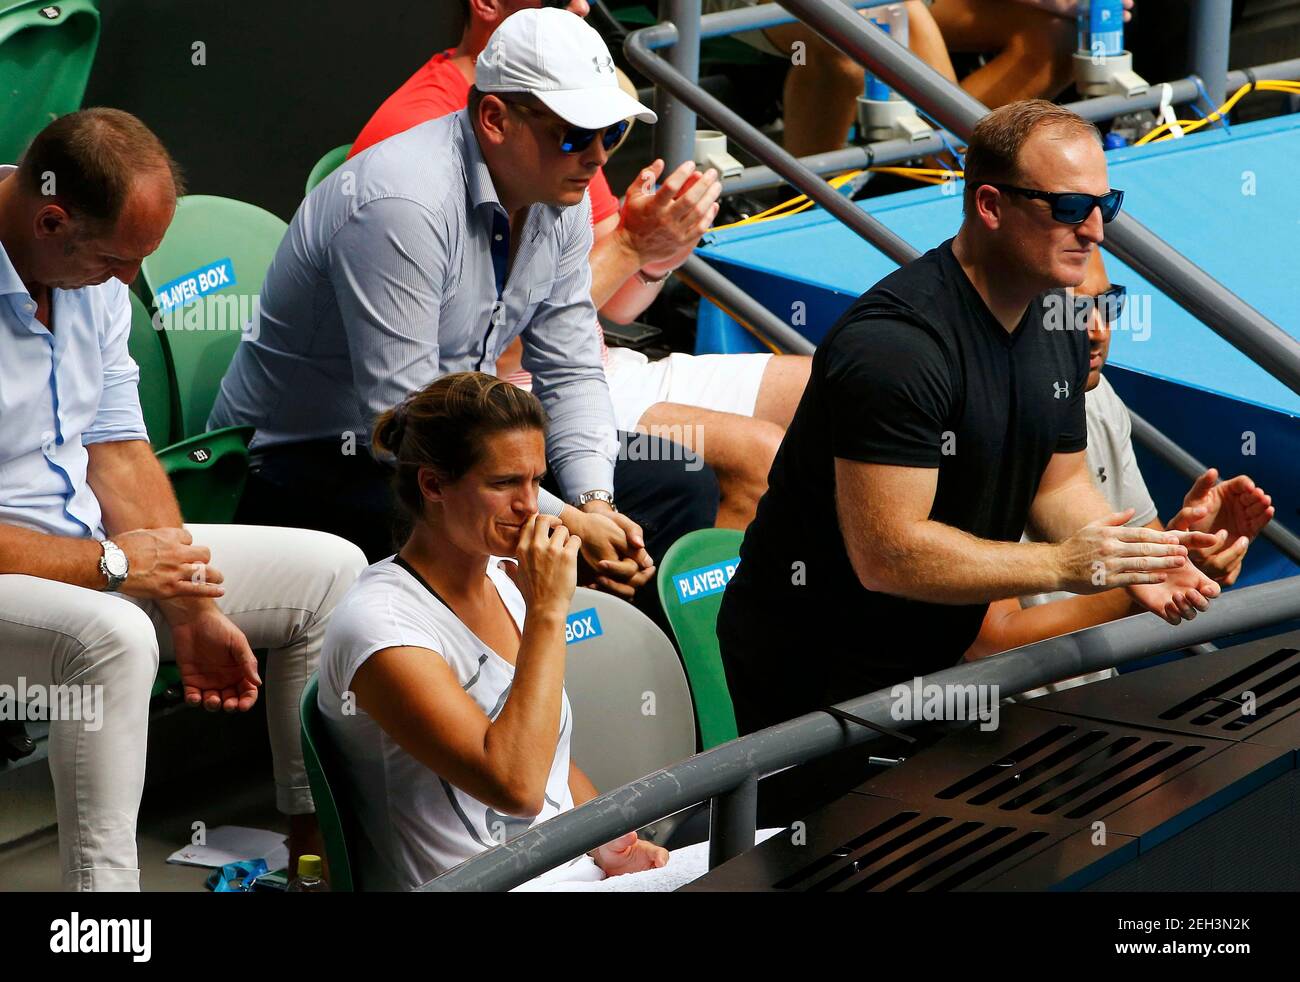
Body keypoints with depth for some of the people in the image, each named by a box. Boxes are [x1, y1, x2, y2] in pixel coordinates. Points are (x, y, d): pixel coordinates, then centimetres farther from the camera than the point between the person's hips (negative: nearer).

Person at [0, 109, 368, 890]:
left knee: (330, 570, 6)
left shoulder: (93, 276, 4)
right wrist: (110, 562, -19)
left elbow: (118, 448, 8)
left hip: (94, 549, 9)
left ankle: (321, 838, 11)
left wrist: (193, 608, -3)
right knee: (111, 635, -40)